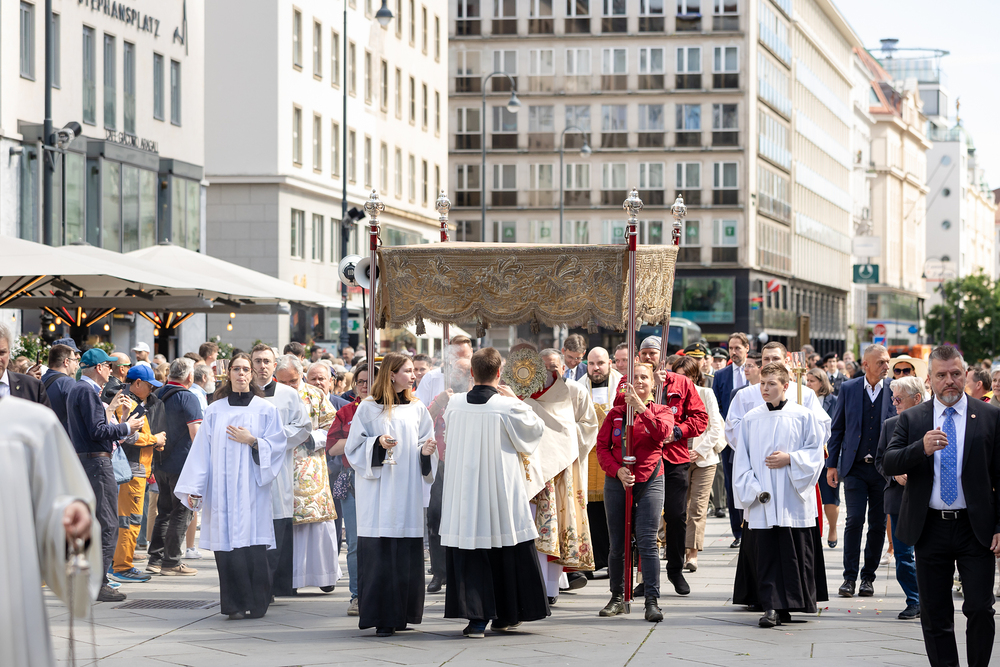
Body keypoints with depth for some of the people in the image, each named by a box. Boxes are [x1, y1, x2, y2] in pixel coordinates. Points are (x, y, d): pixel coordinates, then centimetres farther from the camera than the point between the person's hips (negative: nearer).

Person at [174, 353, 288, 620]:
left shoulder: (265, 410, 7)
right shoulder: (215, 411, 11)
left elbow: (277, 445, 3)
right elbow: (202, 450, 8)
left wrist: (252, 441, -12)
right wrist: (194, 487, 2)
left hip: (251, 487, -1)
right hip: (223, 489, 2)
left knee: (252, 545, -7)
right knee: (227, 545, -4)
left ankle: (256, 603, 2)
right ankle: (235, 604, 0)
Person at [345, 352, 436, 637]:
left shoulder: (416, 409, 13)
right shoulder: (369, 408, 2)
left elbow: (425, 443, 16)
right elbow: (354, 446, 0)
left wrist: (426, 451, -6)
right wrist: (378, 443, -16)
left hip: (408, 490, 4)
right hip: (378, 491, -3)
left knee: (408, 555, 0)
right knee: (379, 552, -7)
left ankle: (401, 613, 8)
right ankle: (381, 617, -4)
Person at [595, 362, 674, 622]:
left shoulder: (661, 411, 5)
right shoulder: (616, 413, 7)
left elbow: (663, 433, -17)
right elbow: (602, 446, 5)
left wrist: (640, 407, -23)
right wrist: (617, 470, -10)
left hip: (650, 481, -2)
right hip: (617, 481, 2)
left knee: (647, 541, -12)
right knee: (617, 544, 7)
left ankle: (652, 602, -12)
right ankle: (617, 598, 20)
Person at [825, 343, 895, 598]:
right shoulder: (848, 389, 3)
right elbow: (837, 429, 9)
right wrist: (832, 464, 6)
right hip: (855, 467, 0)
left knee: (878, 524, 5)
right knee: (855, 520, -8)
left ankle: (868, 577, 16)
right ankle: (850, 577, 0)